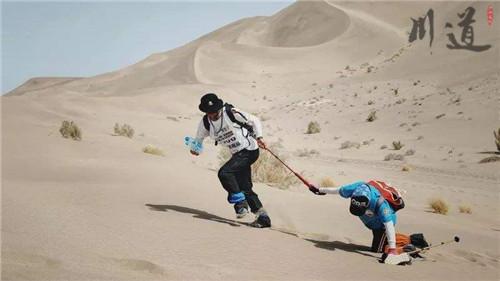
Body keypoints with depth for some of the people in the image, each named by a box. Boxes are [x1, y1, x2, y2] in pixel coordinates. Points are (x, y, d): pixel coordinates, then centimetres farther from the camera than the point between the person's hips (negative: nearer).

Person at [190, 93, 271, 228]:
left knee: (224, 173, -23)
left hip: (249, 150, -7)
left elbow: (254, 121, -6)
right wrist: (195, 148, -9)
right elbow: (199, 137, 13)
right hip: (237, 154, 7)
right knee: (245, 187, 6)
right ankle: (263, 216, 14)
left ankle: (240, 202, -11)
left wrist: (258, 137, -18)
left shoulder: (231, 113, -16)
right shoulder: (205, 123, -1)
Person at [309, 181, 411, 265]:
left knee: (376, 249, -6)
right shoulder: (354, 188, -31)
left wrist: (392, 248, -55)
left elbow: (389, 224, -48)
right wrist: (320, 190, 6)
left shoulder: (379, 203, -45)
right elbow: (338, 190, -10)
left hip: (383, 224, -7)